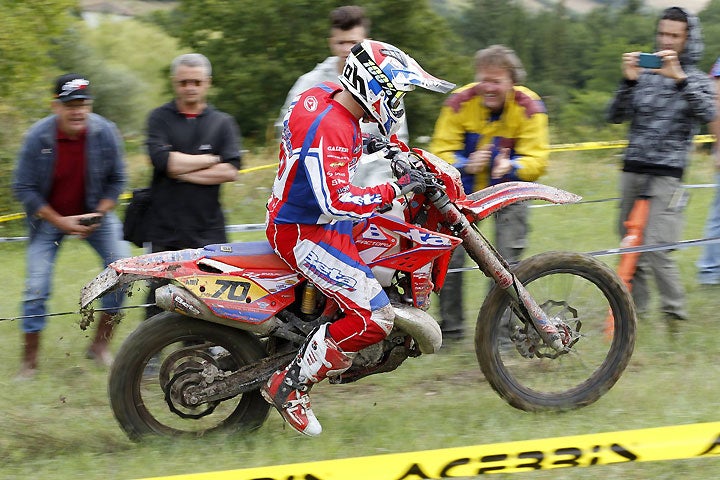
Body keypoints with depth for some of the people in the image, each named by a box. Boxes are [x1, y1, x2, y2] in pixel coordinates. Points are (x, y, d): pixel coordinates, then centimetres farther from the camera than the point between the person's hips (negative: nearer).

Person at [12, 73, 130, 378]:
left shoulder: (105, 132, -16)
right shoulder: (38, 137, -20)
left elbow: (116, 180, -4)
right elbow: (23, 188, -14)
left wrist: (98, 216, -16)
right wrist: (60, 222, -19)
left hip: (94, 213, 2)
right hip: (48, 216, -2)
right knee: (37, 286, -7)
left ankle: (100, 343, 2)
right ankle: (30, 359, 6)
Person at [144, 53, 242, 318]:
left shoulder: (223, 122, 11)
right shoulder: (160, 118, 7)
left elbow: (230, 171, -4)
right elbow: (162, 159, -11)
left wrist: (182, 171, -8)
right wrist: (211, 160, -3)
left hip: (208, 231, 1)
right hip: (165, 230, -1)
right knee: (159, 305, 2)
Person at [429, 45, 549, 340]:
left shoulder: (529, 108, -19)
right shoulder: (459, 102, -18)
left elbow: (536, 160, -21)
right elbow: (441, 151, -18)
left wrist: (512, 167, -43)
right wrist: (466, 165, -39)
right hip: (465, 190, 1)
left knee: (508, 258, -8)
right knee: (449, 257, -1)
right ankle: (450, 327, 17)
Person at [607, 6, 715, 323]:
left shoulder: (698, 81, 6)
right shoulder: (644, 76, 12)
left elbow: (707, 114, -14)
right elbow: (616, 116, 4)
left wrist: (679, 79, -23)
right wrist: (628, 82, -11)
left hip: (666, 174, -4)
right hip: (632, 170, 4)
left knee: (656, 249, -16)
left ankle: (674, 314, -3)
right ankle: (634, 307, 16)